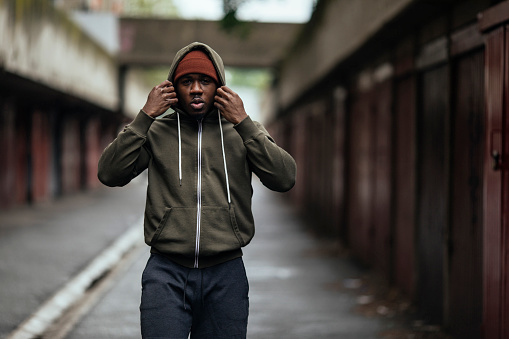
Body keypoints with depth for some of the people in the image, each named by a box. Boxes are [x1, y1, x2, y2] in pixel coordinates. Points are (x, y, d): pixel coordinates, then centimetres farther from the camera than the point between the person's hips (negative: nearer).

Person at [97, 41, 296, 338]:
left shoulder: (242, 132, 8)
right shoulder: (156, 131, 7)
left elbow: (285, 179, -5)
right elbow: (110, 174, -5)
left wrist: (243, 122, -9)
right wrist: (145, 116, -8)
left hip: (226, 273, 1)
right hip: (166, 273, -1)